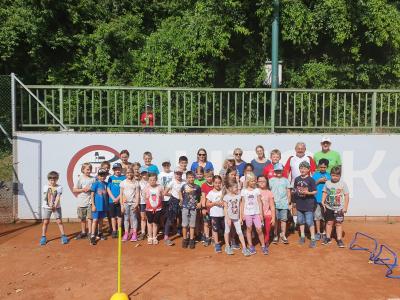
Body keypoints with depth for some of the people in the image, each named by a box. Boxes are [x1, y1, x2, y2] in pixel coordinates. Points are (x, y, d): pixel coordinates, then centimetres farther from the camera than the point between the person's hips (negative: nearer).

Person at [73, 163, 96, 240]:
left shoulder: (93, 179, 3)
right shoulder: (79, 178, 0)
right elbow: (74, 190, -1)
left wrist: (90, 189, -12)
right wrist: (83, 189, -13)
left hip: (90, 201, -1)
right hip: (81, 202, 1)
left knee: (89, 217, -3)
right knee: (83, 218, 13)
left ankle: (90, 232, 4)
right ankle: (83, 232, 26)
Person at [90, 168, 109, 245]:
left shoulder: (106, 184, 6)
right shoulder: (95, 184, -9)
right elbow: (92, 195, -9)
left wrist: (107, 204, 9)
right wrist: (93, 205, -13)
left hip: (104, 205, 5)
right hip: (97, 205, -5)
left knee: (101, 219, 17)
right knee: (95, 220, -7)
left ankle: (100, 234, 30)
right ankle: (92, 236, -6)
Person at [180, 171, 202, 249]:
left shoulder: (197, 187, -2)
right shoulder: (184, 186, -4)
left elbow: (200, 196, 10)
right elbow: (181, 195, 12)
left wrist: (199, 203, -2)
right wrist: (182, 202, 3)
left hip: (193, 208, 1)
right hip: (185, 208, -1)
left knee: (192, 225, 7)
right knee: (184, 224, 5)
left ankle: (191, 240, 17)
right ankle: (185, 239, 17)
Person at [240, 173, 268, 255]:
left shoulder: (257, 190, 3)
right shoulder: (244, 191, 0)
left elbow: (259, 202, 4)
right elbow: (242, 203, 4)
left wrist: (261, 213, 0)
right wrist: (242, 214, 1)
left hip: (256, 213, 0)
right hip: (247, 213, 0)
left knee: (259, 229, -2)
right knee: (249, 229, 8)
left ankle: (263, 246, 11)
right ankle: (250, 246, 18)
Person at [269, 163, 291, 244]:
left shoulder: (285, 180, 8)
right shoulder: (271, 180, 4)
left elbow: (288, 192, 9)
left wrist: (289, 203, 5)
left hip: (284, 204, 1)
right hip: (274, 204, -1)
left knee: (283, 219, 4)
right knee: (275, 220, 4)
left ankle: (283, 235, 15)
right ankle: (275, 236, 14)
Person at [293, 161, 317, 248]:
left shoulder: (311, 179, -9)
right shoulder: (297, 179, 5)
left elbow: (315, 191, -9)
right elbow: (294, 189, 16)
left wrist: (307, 193, -23)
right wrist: (294, 192, -1)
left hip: (308, 204, -5)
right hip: (299, 203, 5)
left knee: (309, 221, -3)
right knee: (300, 221, 15)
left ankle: (313, 239, 7)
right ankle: (302, 236, 30)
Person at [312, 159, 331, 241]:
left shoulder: (329, 175, 4)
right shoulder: (315, 174, 3)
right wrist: (319, 181, -13)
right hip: (317, 199, 0)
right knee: (317, 216, 5)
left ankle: (324, 233, 18)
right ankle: (318, 233, 16)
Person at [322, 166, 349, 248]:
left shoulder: (343, 184, -7)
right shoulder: (327, 183, 0)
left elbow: (346, 195, -6)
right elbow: (324, 193, 8)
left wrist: (345, 207, -9)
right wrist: (323, 201, -4)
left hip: (339, 208, -2)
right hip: (329, 207, 2)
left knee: (339, 223, 4)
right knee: (329, 222, 11)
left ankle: (339, 239, 14)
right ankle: (328, 238, 22)